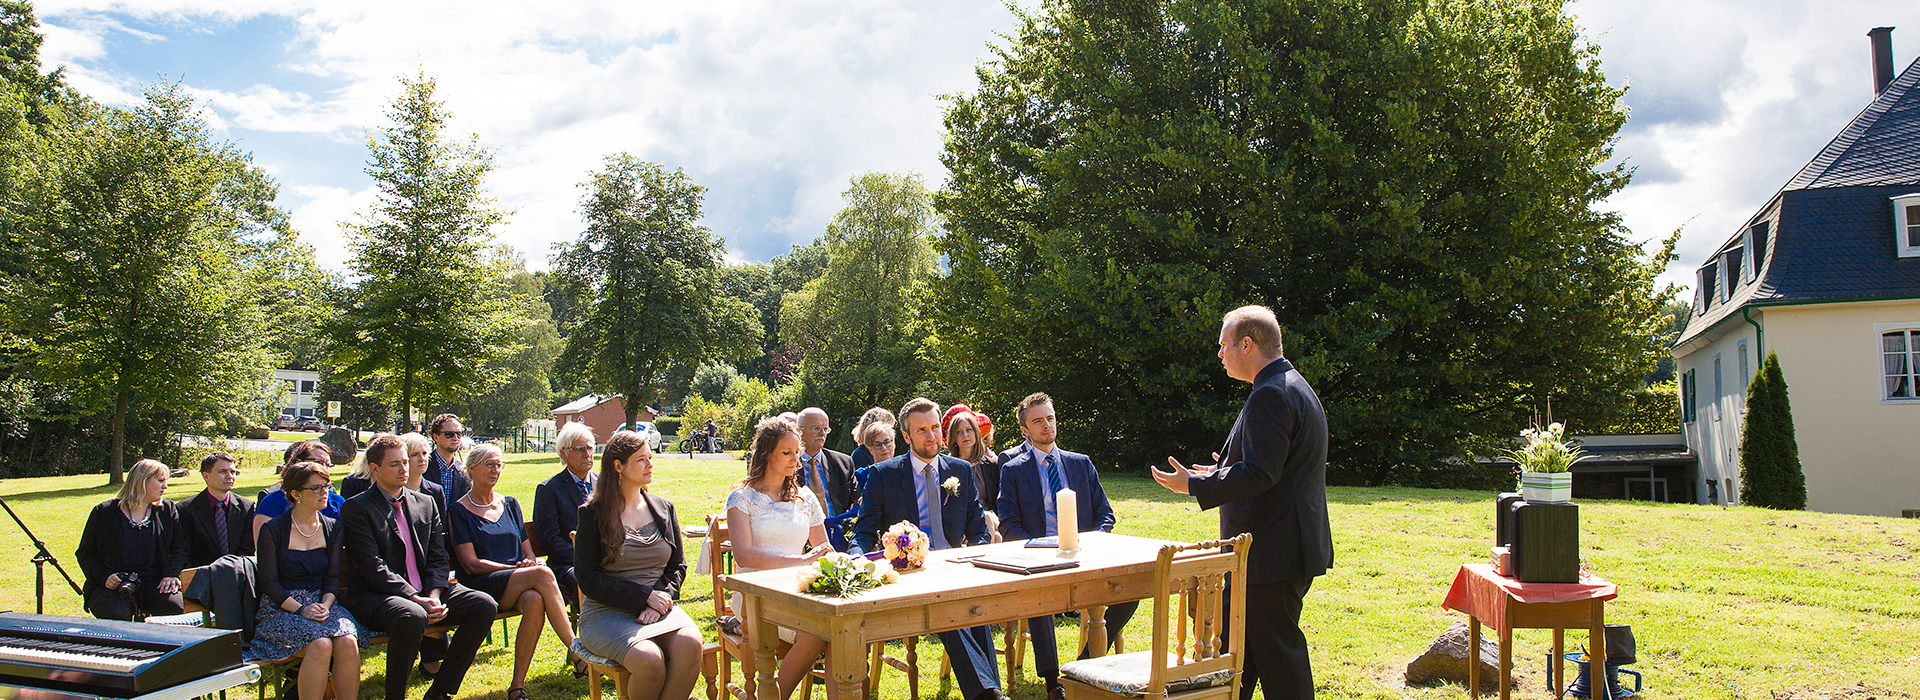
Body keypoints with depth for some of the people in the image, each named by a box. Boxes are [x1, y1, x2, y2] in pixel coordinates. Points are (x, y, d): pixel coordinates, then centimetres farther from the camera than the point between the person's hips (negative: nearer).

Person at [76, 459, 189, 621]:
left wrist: (171, 574, -7)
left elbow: (179, 546, 11)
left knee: (175, 607, -28)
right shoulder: (105, 511, 7)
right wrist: (104, 577, -9)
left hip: (154, 583, 2)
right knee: (117, 614, -33)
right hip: (114, 585, -1)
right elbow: (85, 553, 8)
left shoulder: (168, 510, 14)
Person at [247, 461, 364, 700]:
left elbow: (333, 577, 9)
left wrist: (325, 605, -12)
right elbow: (269, 583, -5)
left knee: (348, 643, -29)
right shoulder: (273, 530, -1)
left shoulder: (332, 528, 12)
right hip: (282, 608, -3)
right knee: (320, 645, -33)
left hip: (323, 603, 3)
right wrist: (300, 609, -18)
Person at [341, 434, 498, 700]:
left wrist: (434, 595, -9)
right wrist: (418, 599, -21)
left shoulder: (426, 503, 16)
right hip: (375, 596, -6)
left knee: (483, 605, -15)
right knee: (412, 616, -38)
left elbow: (438, 558, 11)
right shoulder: (357, 508, -2)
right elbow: (373, 568, -12)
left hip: (424, 593, 6)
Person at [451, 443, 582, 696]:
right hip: (481, 585, -4)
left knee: (535, 601, -34)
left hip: (518, 585, 4)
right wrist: (516, 569, -15)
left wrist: (531, 564, -7)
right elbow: (471, 563, -4)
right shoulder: (459, 511, 5)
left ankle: (517, 685, -27)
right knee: (543, 574, -32)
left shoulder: (510, 504, 20)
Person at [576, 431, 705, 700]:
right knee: (649, 658, -32)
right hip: (606, 612, -3)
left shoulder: (664, 509, 14)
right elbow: (588, 579, -4)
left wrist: (662, 598, -6)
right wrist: (644, 597, -12)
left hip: (659, 606, 3)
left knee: (690, 644, -30)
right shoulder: (594, 514, 2)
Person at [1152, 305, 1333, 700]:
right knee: (1238, 644, 19)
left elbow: (1259, 474, -25)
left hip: (1273, 552, -11)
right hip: (1289, 548, 11)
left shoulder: (1271, 395, -18)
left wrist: (1194, 485, -17)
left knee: (1277, 652, -2)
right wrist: (1223, 473, 24)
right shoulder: (1296, 387, 16)